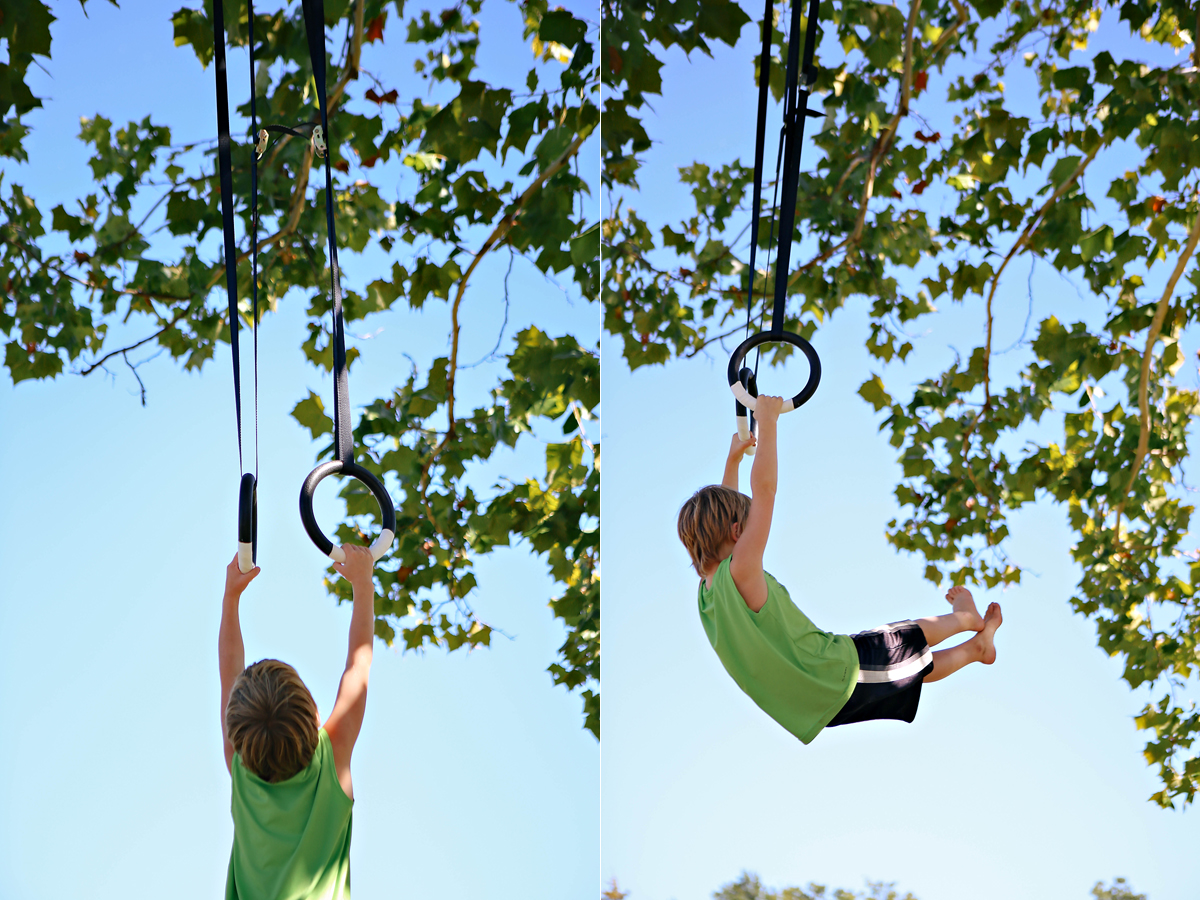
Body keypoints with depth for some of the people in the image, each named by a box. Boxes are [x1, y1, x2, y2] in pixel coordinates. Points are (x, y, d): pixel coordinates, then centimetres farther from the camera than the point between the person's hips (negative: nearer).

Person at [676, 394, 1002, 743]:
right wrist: (768, 424, -23)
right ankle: (964, 617, 47)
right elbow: (764, 491, -32)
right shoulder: (738, 573, -28)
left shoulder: (708, 589, -2)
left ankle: (977, 647, 50)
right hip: (838, 670, -8)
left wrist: (733, 458, 20)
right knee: (912, 637, 20)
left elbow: (720, 513, 15)